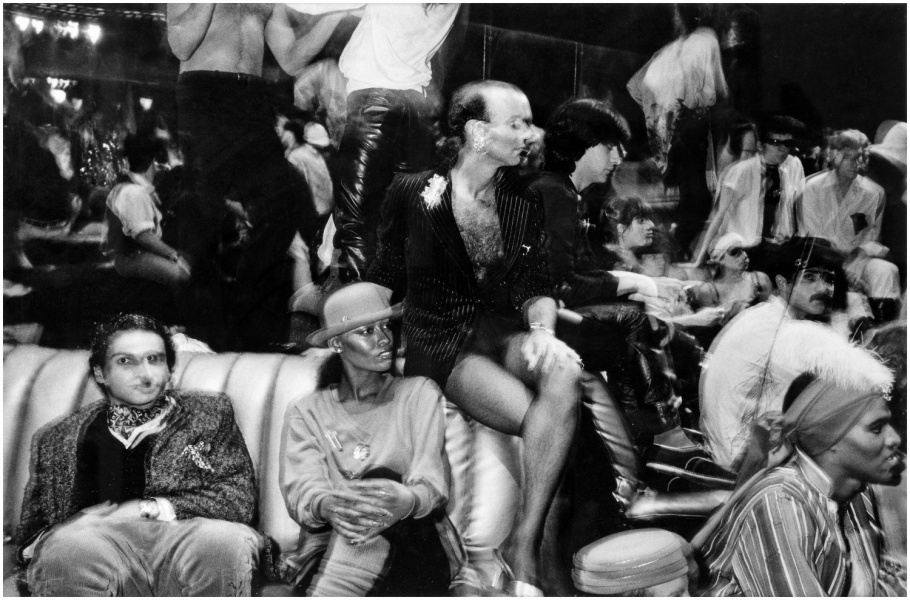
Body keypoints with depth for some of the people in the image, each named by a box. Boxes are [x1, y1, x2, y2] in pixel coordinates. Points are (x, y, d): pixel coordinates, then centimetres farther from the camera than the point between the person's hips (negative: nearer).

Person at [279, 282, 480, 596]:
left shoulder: (419, 393, 10)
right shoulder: (306, 412, 12)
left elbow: (431, 481, -5)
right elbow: (299, 488, -5)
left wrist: (408, 501, -33)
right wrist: (326, 505, -32)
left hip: (414, 550, 1)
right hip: (328, 551, 0)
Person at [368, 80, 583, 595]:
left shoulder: (524, 201, 11)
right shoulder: (414, 193, -1)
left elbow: (535, 287, 6)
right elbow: (386, 283, 6)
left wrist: (542, 328, -14)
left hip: (502, 332, 4)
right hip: (439, 344, -4)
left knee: (565, 374, -32)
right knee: (546, 422, -28)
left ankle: (525, 544, -25)